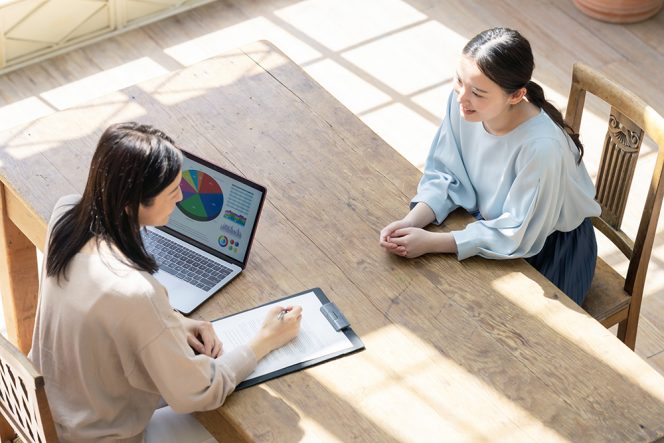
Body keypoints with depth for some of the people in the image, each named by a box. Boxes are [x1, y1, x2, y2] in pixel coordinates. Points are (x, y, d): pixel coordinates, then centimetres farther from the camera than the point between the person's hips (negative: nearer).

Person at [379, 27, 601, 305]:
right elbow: (445, 175, -7)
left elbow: (516, 235, -27)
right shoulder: (462, 102, -21)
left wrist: (431, 243, -28)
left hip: (550, 248, -5)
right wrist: (411, 221, -24)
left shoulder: (541, 147, -37)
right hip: (491, 222, 5)